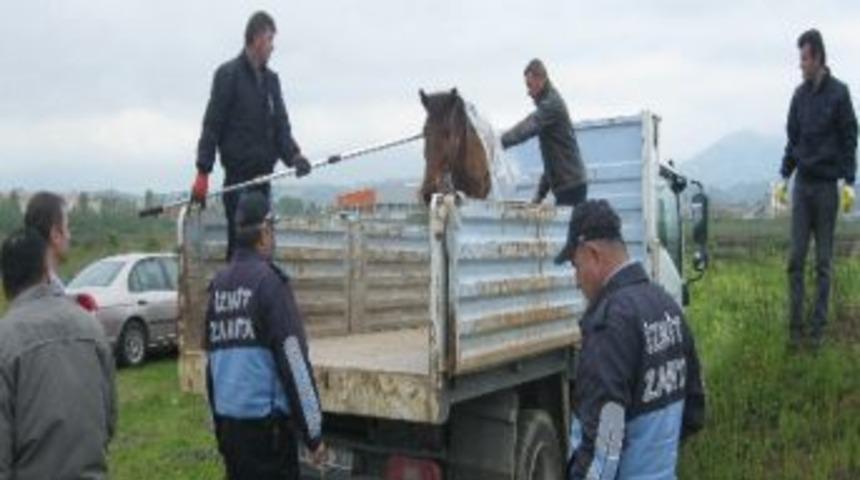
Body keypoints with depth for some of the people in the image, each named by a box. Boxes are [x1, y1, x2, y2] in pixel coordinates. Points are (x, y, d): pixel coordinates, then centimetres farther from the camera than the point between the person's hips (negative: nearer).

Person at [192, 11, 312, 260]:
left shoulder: (271, 79, 15)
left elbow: (281, 125, 12)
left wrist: (293, 155, -8)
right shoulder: (228, 74, -4)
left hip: (263, 173, 6)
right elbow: (212, 125, -7)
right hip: (238, 173, -6)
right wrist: (203, 172, -13)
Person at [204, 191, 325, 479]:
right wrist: (314, 433, -9)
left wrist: (217, 421, 19)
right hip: (265, 422, -7)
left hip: (226, 421, 7)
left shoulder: (219, 284, 6)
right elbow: (293, 362, -14)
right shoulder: (269, 281, -13)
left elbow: (212, 358, 11)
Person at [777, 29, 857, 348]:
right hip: (802, 184, 4)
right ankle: (795, 324, 7)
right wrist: (784, 177, 11)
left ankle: (818, 327, 10)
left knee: (823, 261, 3)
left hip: (827, 184, -4)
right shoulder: (800, 94, 9)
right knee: (796, 259, 1)